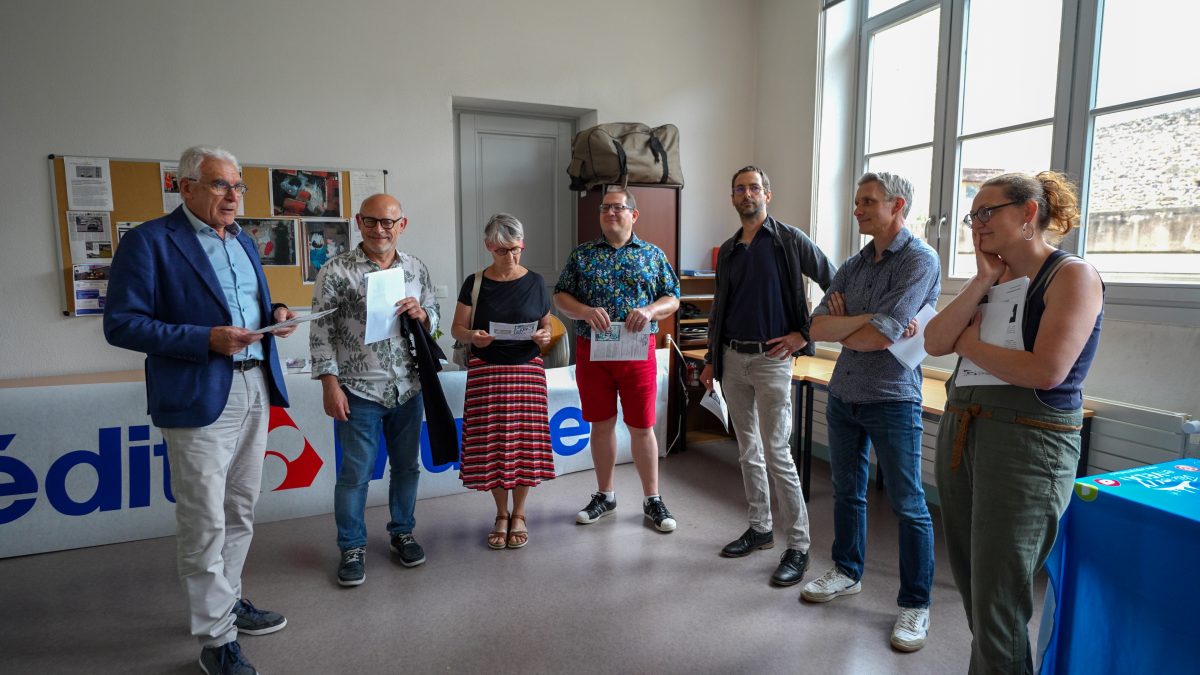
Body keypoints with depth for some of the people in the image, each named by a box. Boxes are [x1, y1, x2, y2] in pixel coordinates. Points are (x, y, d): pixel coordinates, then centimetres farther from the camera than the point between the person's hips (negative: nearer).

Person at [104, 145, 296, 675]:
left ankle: (228, 600, 36)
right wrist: (206, 339, -22)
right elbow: (121, 324, -12)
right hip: (199, 399, -7)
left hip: (256, 391, 7)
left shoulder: (243, 241, 14)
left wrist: (275, 313, 0)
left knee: (240, 512, 18)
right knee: (205, 525, 1)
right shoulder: (148, 241, -8)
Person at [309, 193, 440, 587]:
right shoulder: (336, 271, -7)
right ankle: (352, 548, 22)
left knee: (407, 465, 15)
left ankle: (402, 532, 33)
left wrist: (420, 314, -10)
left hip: (408, 389, 4)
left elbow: (434, 319, 14)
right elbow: (321, 331, -7)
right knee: (356, 472, 4)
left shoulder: (416, 270, 5)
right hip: (359, 391, -4)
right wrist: (330, 383, -11)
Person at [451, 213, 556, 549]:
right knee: (491, 444, 2)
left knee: (523, 442, 2)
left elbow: (547, 325, 10)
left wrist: (545, 336, -12)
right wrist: (473, 337, -17)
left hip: (526, 370, 0)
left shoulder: (535, 282, 4)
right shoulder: (475, 283, 2)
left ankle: (519, 514, 20)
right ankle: (501, 514, 21)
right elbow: (457, 328, 4)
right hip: (486, 371, 0)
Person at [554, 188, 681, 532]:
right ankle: (605, 495, 27)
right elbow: (560, 296, 4)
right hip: (592, 351, 1)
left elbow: (672, 298, 5)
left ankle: (652, 498, 20)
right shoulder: (581, 254, 6)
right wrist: (586, 311, -16)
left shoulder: (652, 254, 6)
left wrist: (649, 310, -16)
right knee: (601, 424, 11)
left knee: (642, 426, 4)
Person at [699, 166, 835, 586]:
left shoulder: (789, 240, -4)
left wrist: (805, 334, -8)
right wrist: (711, 360, 15)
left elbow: (834, 283, -5)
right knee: (748, 451, 13)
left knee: (776, 453, -7)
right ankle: (760, 529, 26)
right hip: (732, 359, 6)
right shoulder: (728, 250, 13)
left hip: (770, 358, -6)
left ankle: (799, 546, 5)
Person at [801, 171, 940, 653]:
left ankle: (915, 605, 19)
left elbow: (879, 337, -22)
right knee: (847, 492, 18)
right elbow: (817, 328, -2)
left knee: (908, 507, 4)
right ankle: (847, 572, 37)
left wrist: (840, 325, -4)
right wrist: (867, 320, -17)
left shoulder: (920, 260, -12)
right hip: (843, 395, 7)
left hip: (891, 400, -7)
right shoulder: (853, 266, 9)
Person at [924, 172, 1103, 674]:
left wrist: (969, 344, -7)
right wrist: (983, 280, -4)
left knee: (996, 608, -1)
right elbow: (934, 342, 1)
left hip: (1028, 444, -7)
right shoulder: (995, 279, 13)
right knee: (970, 587, 16)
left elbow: (1046, 370, -22)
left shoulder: (1072, 275, -8)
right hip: (960, 433, 8)